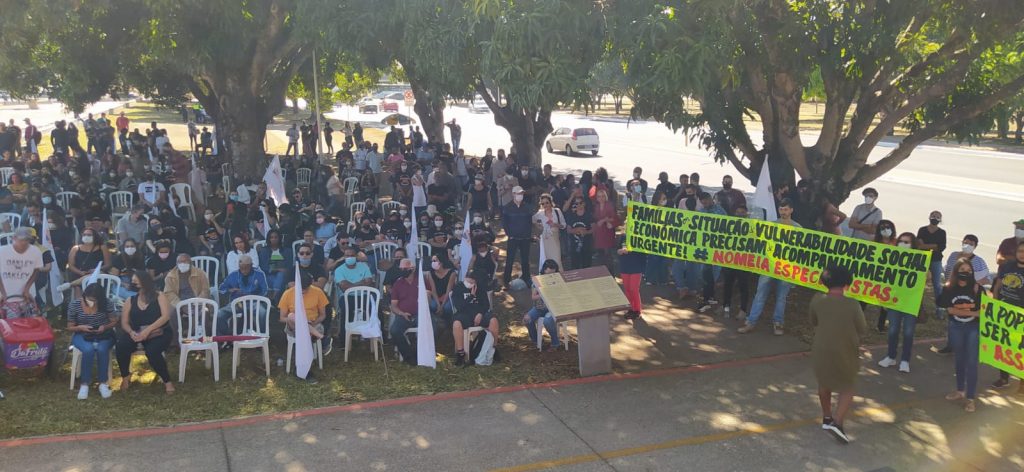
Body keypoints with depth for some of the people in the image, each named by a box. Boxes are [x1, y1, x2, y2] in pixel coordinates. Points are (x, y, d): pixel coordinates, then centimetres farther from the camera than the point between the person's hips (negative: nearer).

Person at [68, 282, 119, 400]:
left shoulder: (107, 303, -11)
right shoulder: (74, 304, -9)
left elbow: (114, 322, 1)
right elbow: (70, 327, 1)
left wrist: (105, 327, -20)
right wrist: (80, 327, -21)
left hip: (103, 335, 0)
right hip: (82, 335, 0)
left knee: (102, 349, -33)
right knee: (88, 350, -34)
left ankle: (103, 383, -18)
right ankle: (85, 383, -18)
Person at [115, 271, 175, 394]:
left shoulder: (159, 297, 2)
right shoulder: (130, 301, 12)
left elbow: (166, 316, -12)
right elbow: (124, 323, 5)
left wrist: (147, 330, -22)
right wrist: (131, 332, -19)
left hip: (158, 333, -3)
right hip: (136, 333, 3)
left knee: (152, 352, -34)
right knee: (121, 345, -27)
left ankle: (167, 381, -12)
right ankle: (125, 376, -2)